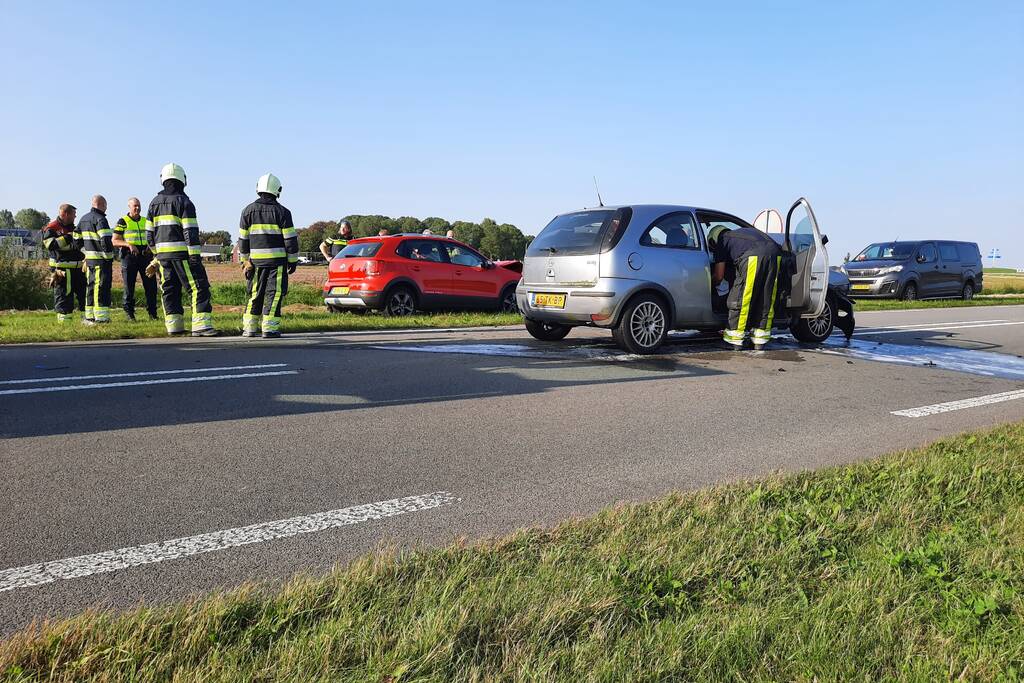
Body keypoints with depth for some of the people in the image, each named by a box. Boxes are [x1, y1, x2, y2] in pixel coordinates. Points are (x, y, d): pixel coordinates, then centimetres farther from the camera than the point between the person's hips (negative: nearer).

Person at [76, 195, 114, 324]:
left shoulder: (84, 219, 16)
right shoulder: (100, 219, -12)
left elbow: (77, 238, 20)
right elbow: (106, 239, -22)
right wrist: (108, 255, -13)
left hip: (89, 259, 9)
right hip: (101, 260, -9)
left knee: (91, 287, 14)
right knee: (102, 288, -7)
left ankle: (90, 317, 19)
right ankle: (101, 317, -9)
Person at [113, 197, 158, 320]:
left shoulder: (146, 221, 15)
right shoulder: (122, 222, 2)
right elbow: (115, 241, -2)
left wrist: (151, 245, 1)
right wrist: (128, 244, -19)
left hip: (145, 256, 4)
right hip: (129, 257, -4)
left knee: (151, 285, 1)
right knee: (129, 286, 1)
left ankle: (152, 312, 8)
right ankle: (129, 313, 8)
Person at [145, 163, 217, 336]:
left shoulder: (154, 203, 13)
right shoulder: (184, 202, -7)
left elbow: (149, 232, 15)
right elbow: (190, 231, -15)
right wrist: (195, 255, -16)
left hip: (163, 253, 7)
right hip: (182, 252, -6)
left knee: (169, 289, 12)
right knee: (198, 287, -7)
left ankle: (173, 326, 12)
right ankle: (200, 325, -16)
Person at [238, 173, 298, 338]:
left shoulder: (248, 211, 5)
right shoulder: (282, 212, -5)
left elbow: (243, 239, 8)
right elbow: (291, 239, -6)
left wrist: (244, 260, 16)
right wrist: (293, 261, 2)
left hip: (256, 260, 4)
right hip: (277, 260, -3)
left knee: (255, 293, 12)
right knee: (274, 294, -1)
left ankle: (249, 328, 12)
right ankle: (270, 328, -6)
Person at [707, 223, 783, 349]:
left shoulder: (722, 241, 21)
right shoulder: (740, 233, 40)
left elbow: (718, 276, 18)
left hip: (754, 258, -7)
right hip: (775, 253, 7)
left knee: (738, 301, 3)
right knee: (766, 301, 15)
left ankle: (735, 342, 8)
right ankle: (760, 341, 20)